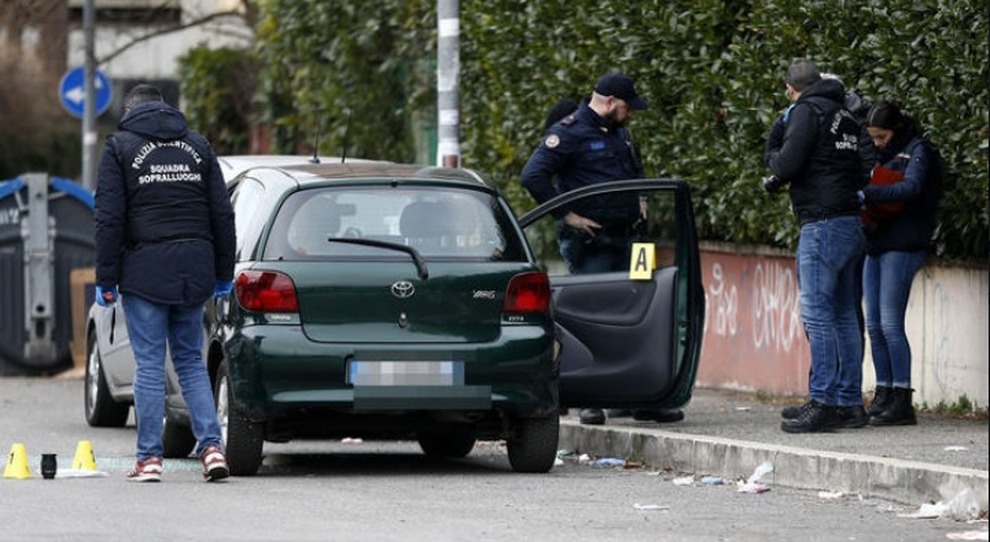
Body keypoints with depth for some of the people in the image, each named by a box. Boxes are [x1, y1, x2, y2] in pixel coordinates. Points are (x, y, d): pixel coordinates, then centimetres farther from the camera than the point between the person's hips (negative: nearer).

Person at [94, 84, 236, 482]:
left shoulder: (120, 147, 1)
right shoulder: (197, 145, 13)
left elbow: (110, 219, -6)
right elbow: (222, 215, 10)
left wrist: (106, 280, -4)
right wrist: (224, 273, 16)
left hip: (145, 271, -4)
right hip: (194, 270, 4)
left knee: (149, 364, 0)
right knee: (191, 360, 12)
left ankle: (149, 457, 0)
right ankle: (211, 446, 0)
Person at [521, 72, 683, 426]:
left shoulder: (619, 134, 18)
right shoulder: (569, 133, -9)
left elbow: (635, 172, 38)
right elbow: (533, 175, -19)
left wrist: (638, 202, 20)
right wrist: (566, 214, -17)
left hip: (623, 239, 8)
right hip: (588, 242, -8)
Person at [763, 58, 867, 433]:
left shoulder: (807, 111, -6)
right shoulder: (845, 116, 18)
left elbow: (788, 164, -15)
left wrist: (772, 152, 9)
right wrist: (781, 180, 20)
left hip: (823, 225, -9)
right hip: (851, 224, 9)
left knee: (817, 314, -11)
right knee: (844, 316, 10)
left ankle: (822, 402, -17)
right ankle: (849, 403, 11)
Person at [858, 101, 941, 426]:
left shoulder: (918, 151, -5)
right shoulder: (883, 154, 20)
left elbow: (911, 189, -21)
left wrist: (865, 195, -30)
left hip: (902, 247, -8)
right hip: (876, 245, 8)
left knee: (890, 325, -12)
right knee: (874, 326, 6)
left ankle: (902, 402, -10)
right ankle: (883, 396, 12)